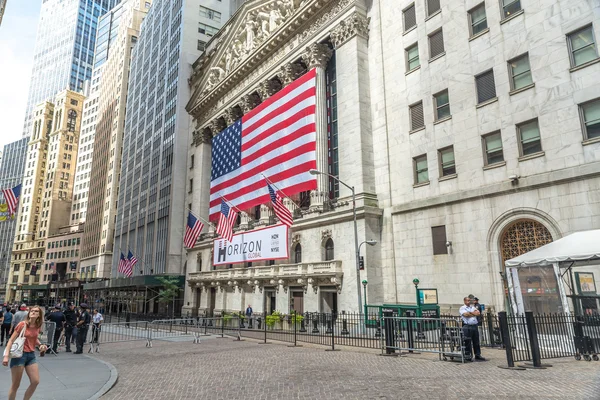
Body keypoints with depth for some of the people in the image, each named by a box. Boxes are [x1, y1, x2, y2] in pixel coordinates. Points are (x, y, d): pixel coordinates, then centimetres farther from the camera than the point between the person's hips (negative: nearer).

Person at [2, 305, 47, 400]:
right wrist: (6, 355, -20)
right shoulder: (22, 324, -13)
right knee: (16, 385, 3)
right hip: (19, 354, -6)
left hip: (31, 355, 6)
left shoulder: (38, 326, 3)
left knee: (35, 382, 4)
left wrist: (41, 344, 3)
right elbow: (11, 340, -12)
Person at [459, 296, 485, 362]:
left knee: (476, 341, 9)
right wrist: (474, 314, -2)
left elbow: (478, 313, 3)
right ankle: (467, 356, 3)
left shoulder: (473, 307, 20)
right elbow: (466, 314, -15)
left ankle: (477, 355, 17)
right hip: (467, 326, -6)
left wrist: (470, 312, -7)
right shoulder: (462, 308, 2)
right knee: (468, 342, -3)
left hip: (474, 326, 6)